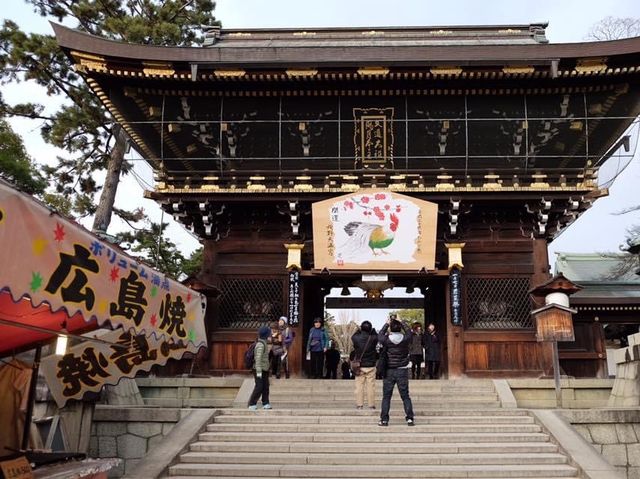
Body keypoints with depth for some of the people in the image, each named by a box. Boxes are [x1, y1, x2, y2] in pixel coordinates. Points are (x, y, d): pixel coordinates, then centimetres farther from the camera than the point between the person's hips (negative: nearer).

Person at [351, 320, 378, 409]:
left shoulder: (356, 338, -11)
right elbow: (378, 336, 11)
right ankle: (371, 404, 10)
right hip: (371, 366, 0)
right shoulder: (373, 339, -12)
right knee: (371, 386, 6)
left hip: (359, 366, 1)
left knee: (359, 386, 7)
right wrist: (373, 330, 17)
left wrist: (359, 330, 20)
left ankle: (359, 404, 8)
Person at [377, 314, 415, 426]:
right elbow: (409, 331, 12)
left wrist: (387, 323, 17)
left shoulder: (386, 340, -11)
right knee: (405, 396, 6)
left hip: (389, 371, -1)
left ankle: (384, 419, 7)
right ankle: (410, 418, 2)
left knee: (386, 397, 6)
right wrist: (400, 322, 18)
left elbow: (380, 335, 11)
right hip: (402, 371, 1)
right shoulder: (405, 339, -9)